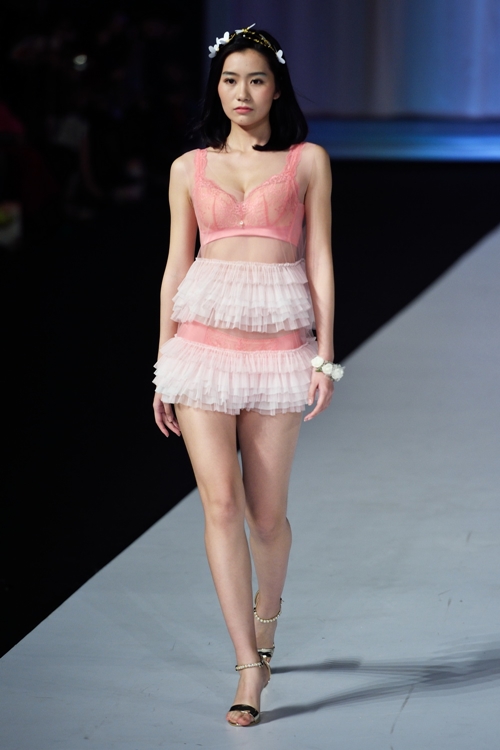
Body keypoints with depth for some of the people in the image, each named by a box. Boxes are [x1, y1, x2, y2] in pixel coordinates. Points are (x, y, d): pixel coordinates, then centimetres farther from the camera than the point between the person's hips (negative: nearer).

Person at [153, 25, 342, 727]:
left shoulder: (308, 161, 7)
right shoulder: (190, 168, 10)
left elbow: (319, 260, 4)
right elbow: (176, 266, 12)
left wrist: (325, 355, -2)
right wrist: (164, 364, 9)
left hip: (278, 339, -1)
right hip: (204, 337, 1)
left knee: (266, 512, 3)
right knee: (221, 501, -10)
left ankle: (265, 614, 35)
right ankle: (249, 667, -8)